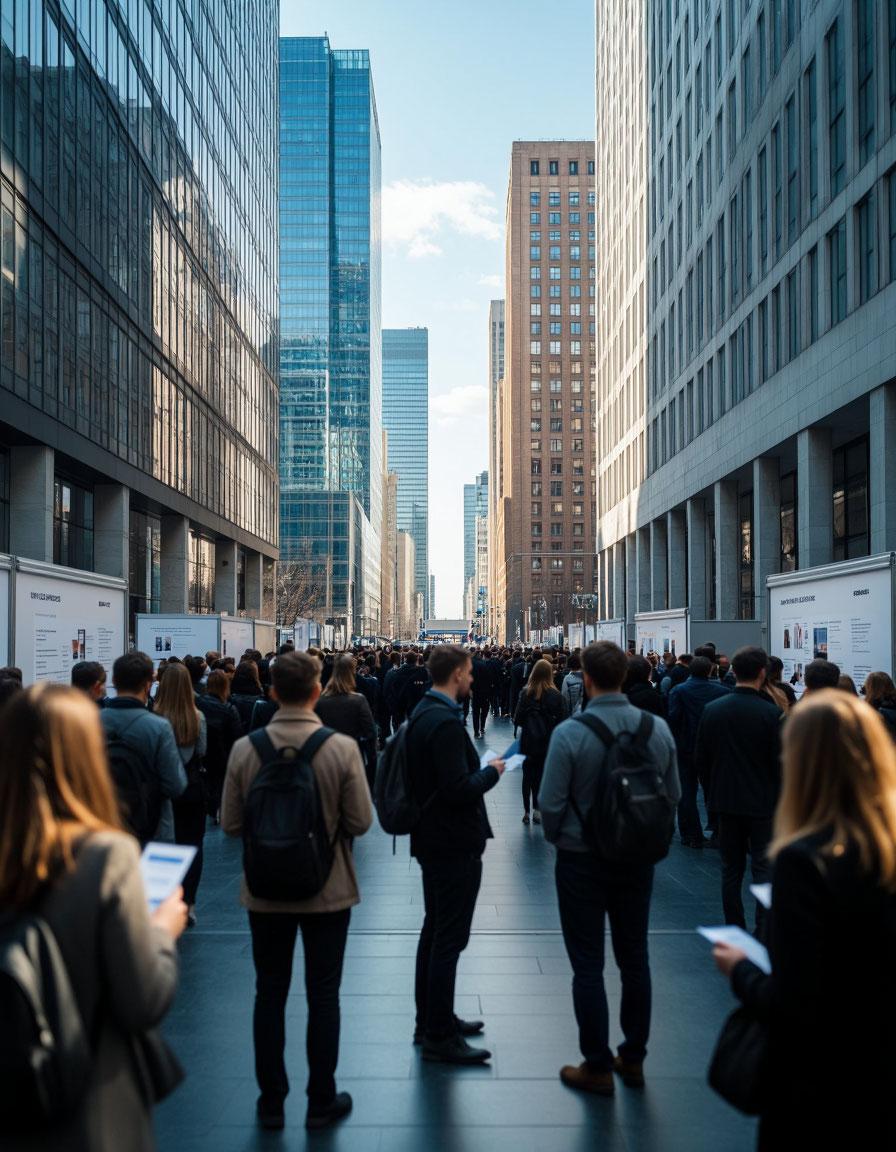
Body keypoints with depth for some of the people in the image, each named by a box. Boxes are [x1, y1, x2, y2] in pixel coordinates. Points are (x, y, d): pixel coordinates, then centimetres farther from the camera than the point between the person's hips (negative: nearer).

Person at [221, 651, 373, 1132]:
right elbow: (360, 822, -13)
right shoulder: (342, 748, -18)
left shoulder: (244, 749, -12)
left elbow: (231, 824, -7)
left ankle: (271, 1101, 27)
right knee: (323, 996, 12)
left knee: (270, 994, 16)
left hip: (264, 892, 2)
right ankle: (321, 1102, 24)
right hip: (327, 890, -1)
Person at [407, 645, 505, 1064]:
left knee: (434, 932, 20)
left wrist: (481, 768, 10)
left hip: (433, 838, 11)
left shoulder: (422, 712, 8)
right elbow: (459, 789, -26)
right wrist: (491, 772, -11)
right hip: (454, 844, -10)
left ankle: (431, 1021, 32)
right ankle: (439, 1036, 9)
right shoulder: (446, 722, -23)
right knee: (448, 939, -1)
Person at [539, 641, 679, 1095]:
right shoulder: (658, 729, -7)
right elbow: (672, 795, 2)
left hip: (582, 860, -4)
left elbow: (551, 803, -16)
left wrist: (559, 838, 4)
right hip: (638, 859, 4)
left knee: (588, 963, 8)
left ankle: (597, 1067, 17)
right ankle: (633, 1058, 30)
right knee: (634, 958, 17)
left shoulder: (570, 733, -20)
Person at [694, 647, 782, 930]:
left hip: (725, 801, 4)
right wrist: (780, 797, 5)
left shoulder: (712, 709, -3)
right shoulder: (771, 713, -15)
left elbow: (700, 760, 2)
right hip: (762, 801, -4)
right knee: (764, 867, 4)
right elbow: (780, 763, -12)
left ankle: (733, 928, 19)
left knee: (731, 867, 13)